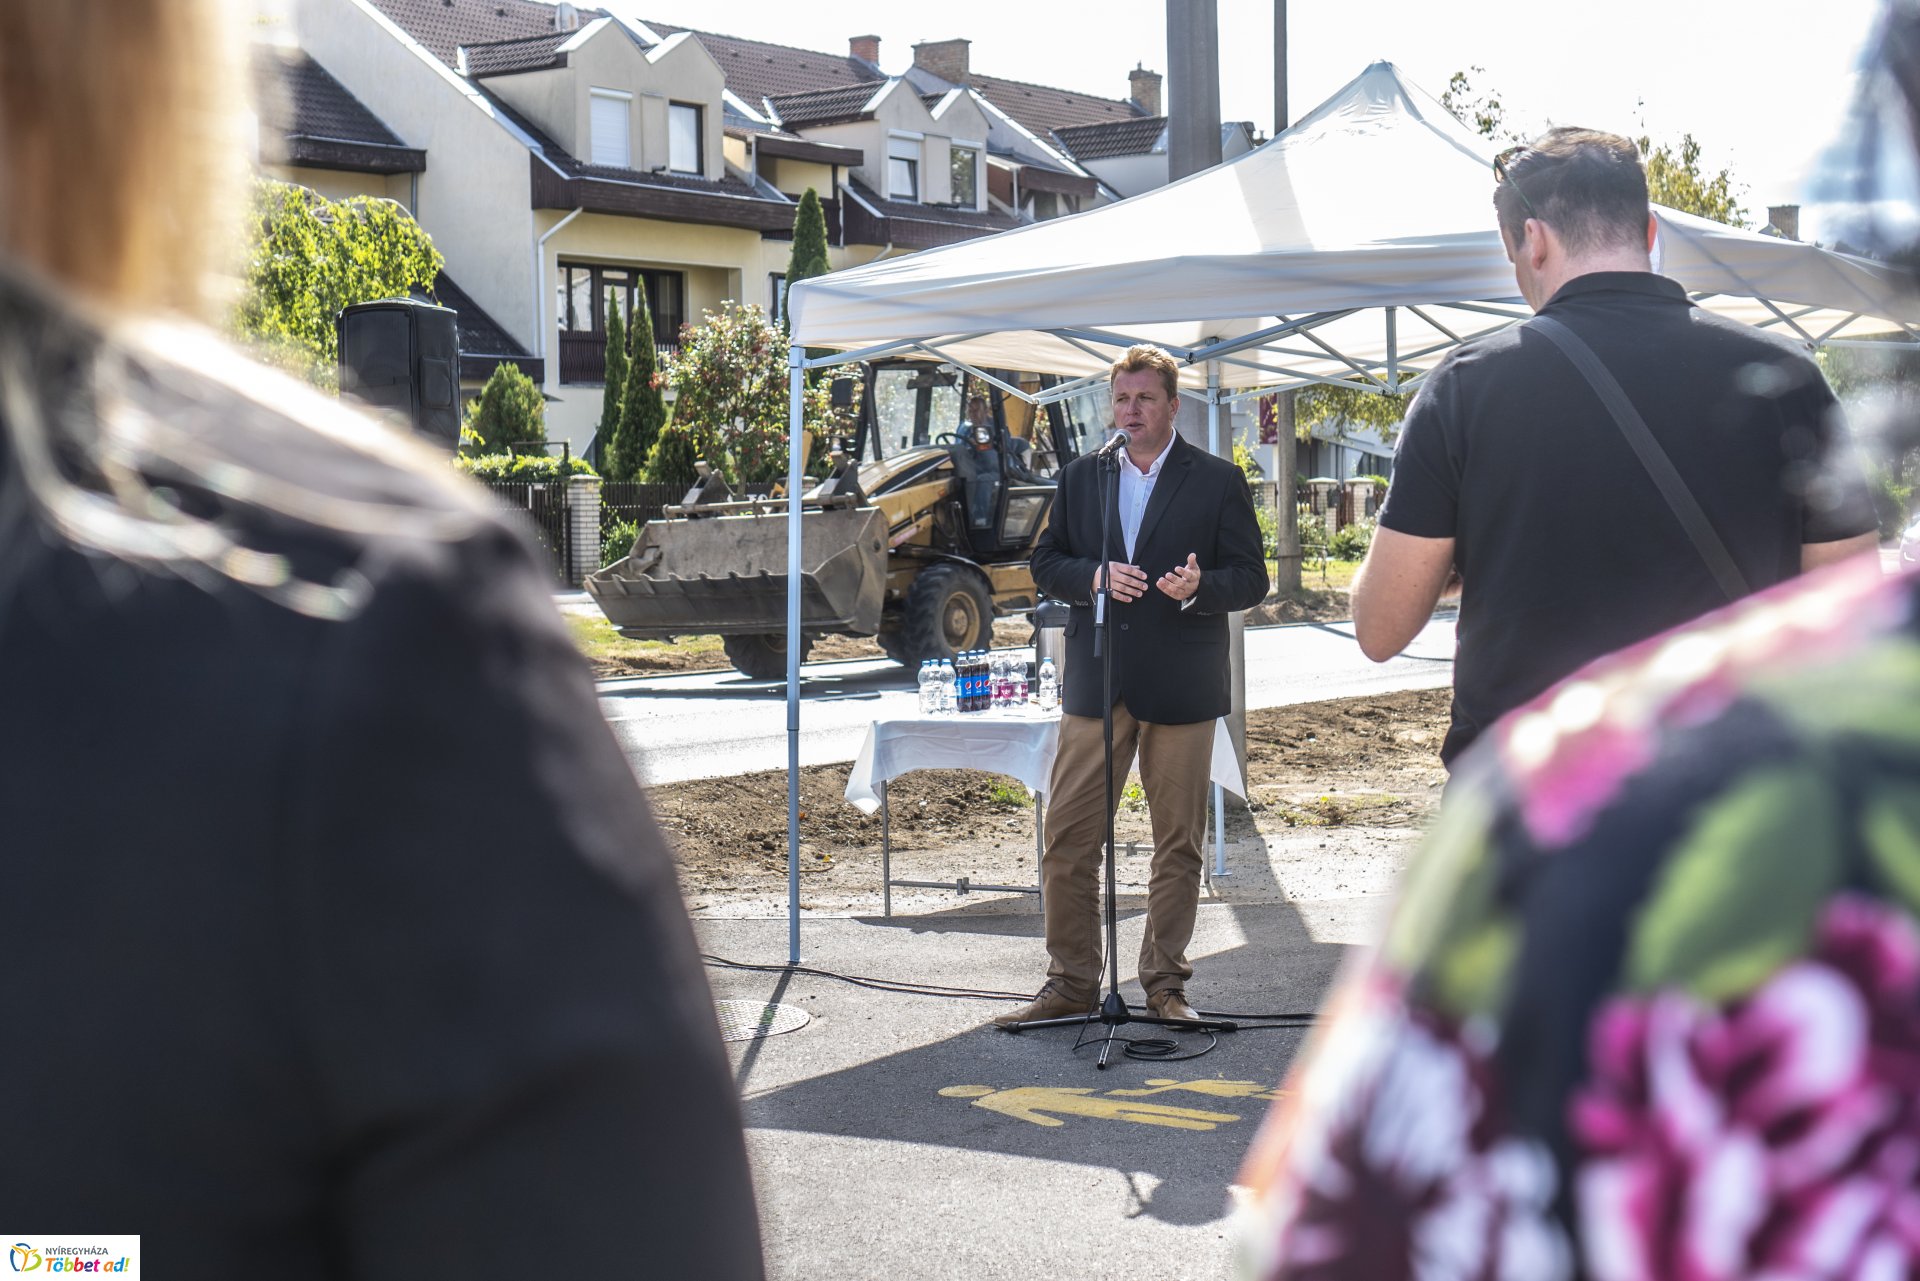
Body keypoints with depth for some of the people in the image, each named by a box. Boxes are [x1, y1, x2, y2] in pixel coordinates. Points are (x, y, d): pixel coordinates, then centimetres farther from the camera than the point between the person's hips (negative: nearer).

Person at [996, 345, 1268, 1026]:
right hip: (1095, 685, 2)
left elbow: (1251, 579, 1)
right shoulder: (1081, 477, 13)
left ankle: (1165, 984, 15)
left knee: (1177, 843, 4)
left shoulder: (1218, 480, 4)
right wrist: (1094, 576, -9)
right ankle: (1070, 983, 9)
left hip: (1181, 687, -2)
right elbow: (1046, 563, 12)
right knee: (1067, 838, 0)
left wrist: (1200, 587, -19)